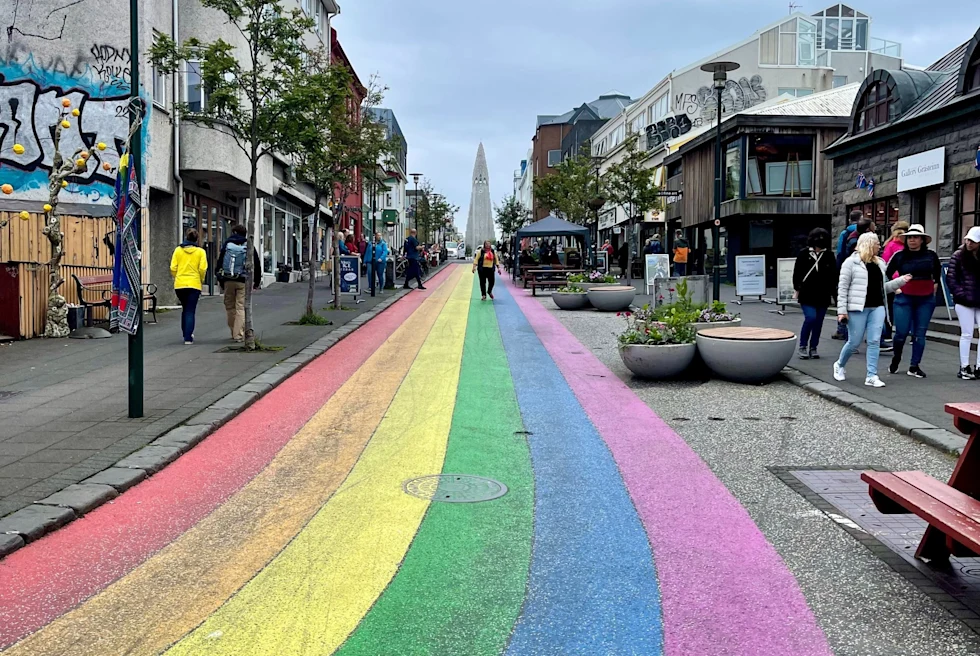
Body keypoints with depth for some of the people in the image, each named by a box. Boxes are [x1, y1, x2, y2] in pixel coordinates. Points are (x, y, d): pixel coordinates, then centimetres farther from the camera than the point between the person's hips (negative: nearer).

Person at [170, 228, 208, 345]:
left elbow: (173, 268, -1)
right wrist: (201, 281, 8)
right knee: (190, 311, 1)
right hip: (194, 284, -2)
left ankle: (186, 334, 28)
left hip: (179, 284, 2)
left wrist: (177, 278, 16)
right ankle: (188, 338, -5)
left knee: (185, 309, 21)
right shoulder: (200, 251, -2)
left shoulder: (178, 250, 3)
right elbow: (202, 269, -8)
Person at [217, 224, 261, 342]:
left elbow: (219, 263, 6)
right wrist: (257, 282, 15)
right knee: (241, 307, -2)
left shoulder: (226, 245, 6)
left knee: (230, 307, 14)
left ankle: (234, 332, 20)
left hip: (228, 281, 1)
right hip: (243, 281, -1)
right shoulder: (249, 246, 3)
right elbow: (257, 266, 5)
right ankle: (239, 334, -10)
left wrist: (221, 281, 11)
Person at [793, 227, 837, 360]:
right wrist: (797, 289, 0)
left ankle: (813, 348, 18)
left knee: (818, 322, 6)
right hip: (807, 294, -3)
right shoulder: (804, 254, -1)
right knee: (810, 317, -15)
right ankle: (803, 346, 1)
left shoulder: (829, 256, 5)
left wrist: (833, 292, 8)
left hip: (823, 295, 3)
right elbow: (797, 273, 2)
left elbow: (833, 276, 10)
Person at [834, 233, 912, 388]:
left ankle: (872, 376, 2)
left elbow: (884, 287, 19)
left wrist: (901, 280, 4)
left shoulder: (879, 263, 15)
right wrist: (842, 310, -13)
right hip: (858, 308, -5)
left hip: (877, 307, 5)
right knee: (854, 342, 0)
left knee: (874, 341, -2)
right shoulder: (851, 262, -4)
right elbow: (843, 288, -7)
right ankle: (839, 365, 26)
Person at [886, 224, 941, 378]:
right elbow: (887, 274, 8)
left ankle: (914, 366, 11)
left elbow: (938, 272, 22)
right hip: (904, 298, -2)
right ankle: (895, 360, 22)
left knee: (920, 333, 4)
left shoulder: (931, 256, 2)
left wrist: (935, 285, 15)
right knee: (902, 332, -4)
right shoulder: (899, 256, -4)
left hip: (926, 299, 2)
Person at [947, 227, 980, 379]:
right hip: (964, 302, -2)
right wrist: (962, 295, -10)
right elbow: (950, 278, -4)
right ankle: (964, 368, 11)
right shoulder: (958, 256, -2)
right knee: (967, 334, 2)